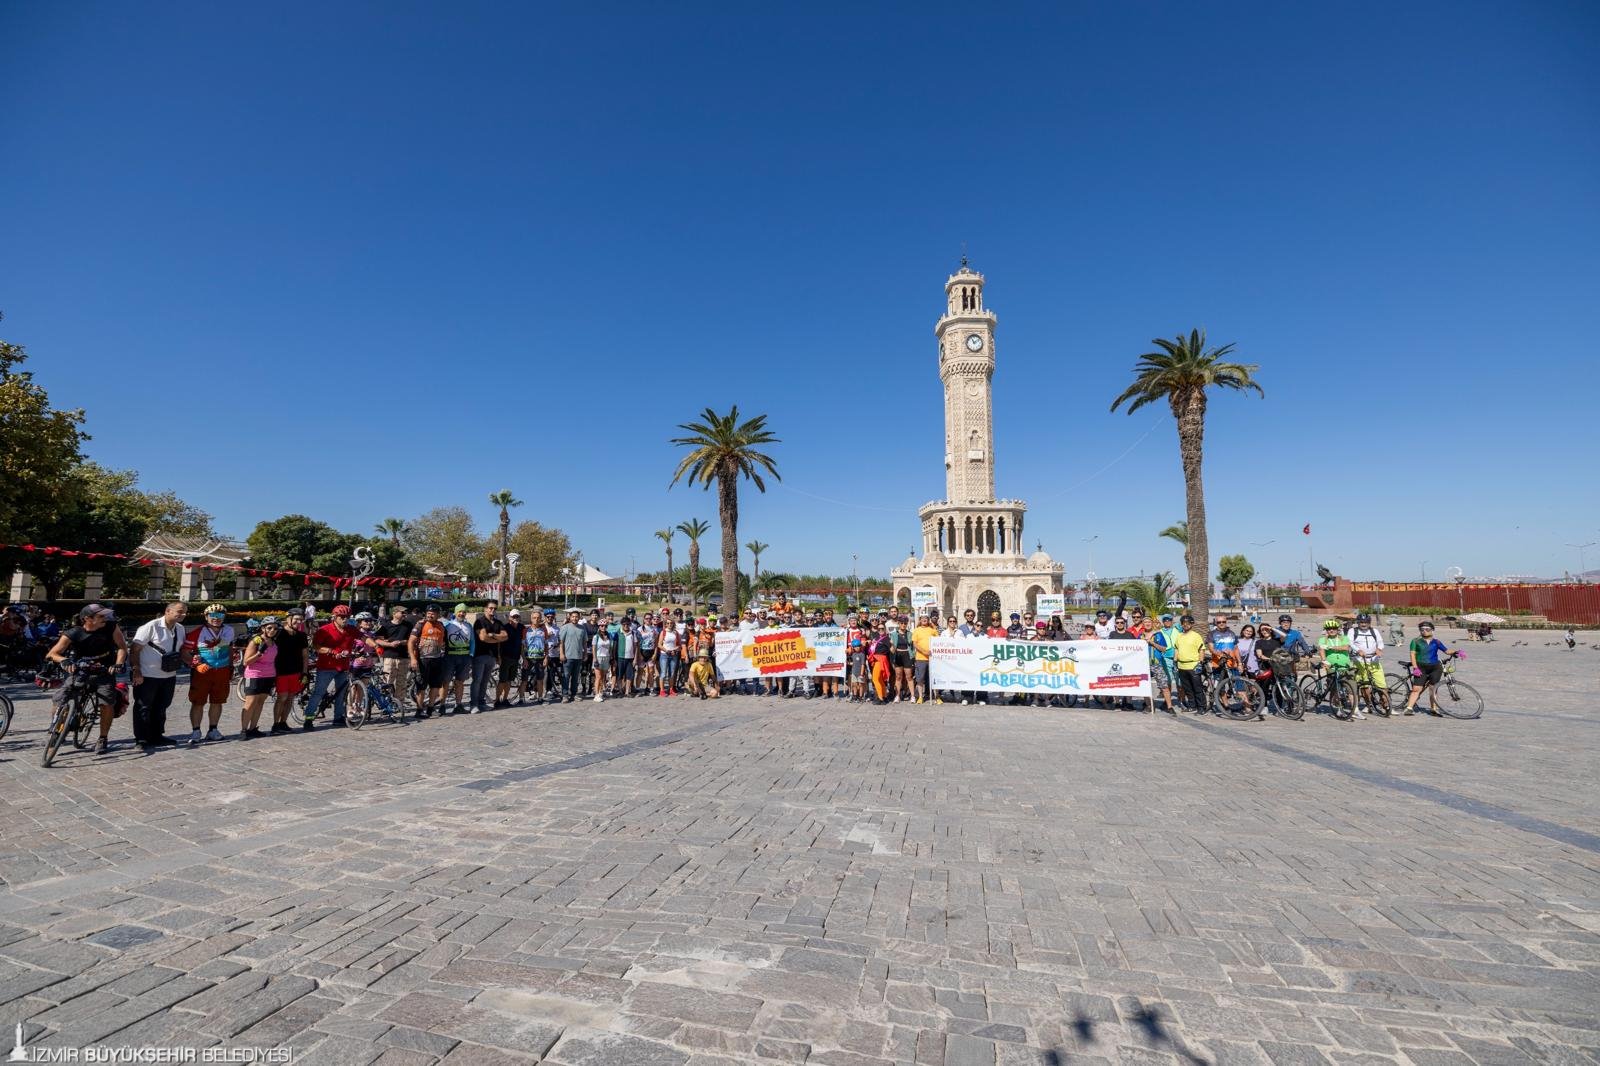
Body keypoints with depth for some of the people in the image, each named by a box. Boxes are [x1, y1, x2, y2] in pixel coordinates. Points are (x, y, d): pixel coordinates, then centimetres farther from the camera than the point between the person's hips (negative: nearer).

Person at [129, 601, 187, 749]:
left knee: (161, 708, 16)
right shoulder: (151, 627, -14)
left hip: (169, 676, 7)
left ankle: (157, 736, 27)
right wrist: (137, 671, -17)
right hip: (147, 676, -7)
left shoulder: (180, 629, 7)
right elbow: (135, 649, -14)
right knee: (143, 708, 4)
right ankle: (142, 739, 13)